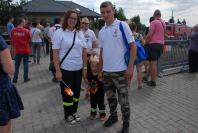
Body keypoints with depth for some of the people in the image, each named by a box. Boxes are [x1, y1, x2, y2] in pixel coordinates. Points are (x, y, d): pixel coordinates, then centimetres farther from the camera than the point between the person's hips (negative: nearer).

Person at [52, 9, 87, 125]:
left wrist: (85, 68, 5)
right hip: (65, 69, -4)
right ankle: (68, 114, 29)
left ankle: (74, 111, 36)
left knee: (76, 91, 15)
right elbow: (55, 53, -11)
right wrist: (57, 70, -15)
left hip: (78, 69, 5)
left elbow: (84, 52, 7)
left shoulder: (80, 33, 5)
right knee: (67, 92, 9)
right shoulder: (59, 33, -8)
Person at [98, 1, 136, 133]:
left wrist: (130, 67, -16)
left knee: (123, 99, 6)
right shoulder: (101, 31, 9)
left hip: (120, 71, -5)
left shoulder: (123, 25, -7)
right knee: (110, 97, 19)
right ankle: (113, 116, 41)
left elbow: (133, 46, -9)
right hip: (106, 71, 6)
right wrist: (100, 69, 14)